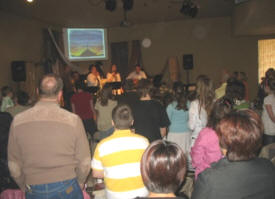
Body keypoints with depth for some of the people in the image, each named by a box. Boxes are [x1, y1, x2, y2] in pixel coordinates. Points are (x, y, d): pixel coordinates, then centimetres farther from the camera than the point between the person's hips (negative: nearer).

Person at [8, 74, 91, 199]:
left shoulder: (18, 121, -8)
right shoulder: (73, 120, -14)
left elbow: (14, 165, 0)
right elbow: (84, 163, -8)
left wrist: (25, 188, 16)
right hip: (67, 189, -1)